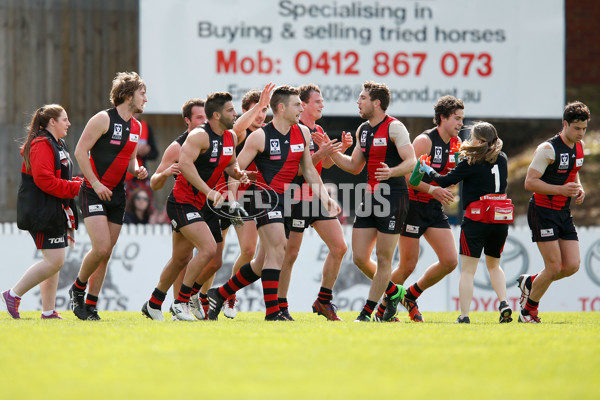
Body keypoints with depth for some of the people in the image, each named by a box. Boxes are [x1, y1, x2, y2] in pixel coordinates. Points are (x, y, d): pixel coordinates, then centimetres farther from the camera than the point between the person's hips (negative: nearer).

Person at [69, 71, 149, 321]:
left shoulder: (136, 126, 13)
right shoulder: (104, 119, -10)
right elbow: (80, 151, -11)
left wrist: (136, 170, 1)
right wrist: (95, 183, -16)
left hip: (117, 195, 7)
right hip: (94, 193, -7)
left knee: (106, 253, 4)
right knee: (101, 248, -17)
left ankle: (91, 306, 10)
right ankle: (78, 289, 7)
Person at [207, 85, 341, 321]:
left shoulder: (303, 133, 9)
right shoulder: (260, 137, -9)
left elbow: (308, 170, 19)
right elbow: (236, 169, -5)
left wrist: (324, 195, 9)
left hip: (286, 199, 7)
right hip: (265, 197, -7)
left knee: (263, 262, 9)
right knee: (278, 249, -19)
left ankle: (220, 295, 24)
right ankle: (272, 312, -18)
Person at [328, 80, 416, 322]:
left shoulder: (394, 128, -10)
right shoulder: (363, 130, 14)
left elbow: (412, 162, -17)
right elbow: (355, 167, 23)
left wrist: (392, 172, -35)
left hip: (393, 198, -8)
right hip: (370, 197, 8)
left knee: (383, 259, -2)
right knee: (359, 257, 4)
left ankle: (367, 311, 4)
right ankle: (393, 291, 26)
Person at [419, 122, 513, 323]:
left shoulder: (470, 162, -8)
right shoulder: (502, 159, 8)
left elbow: (446, 181, -4)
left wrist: (428, 170, 13)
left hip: (477, 218, -5)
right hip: (501, 218, 5)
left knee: (467, 270, 1)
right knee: (493, 265, 21)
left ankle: (464, 316, -3)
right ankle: (503, 303, 2)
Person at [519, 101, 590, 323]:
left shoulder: (579, 146, 7)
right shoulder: (548, 149, -17)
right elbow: (530, 182, -18)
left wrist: (579, 188, 4)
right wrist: (561, 189, -25)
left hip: (564, 213, 7)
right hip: (543, 211, -7)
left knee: (572, 266, -2)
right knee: (554, 267, -10)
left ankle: (530, 282, 24)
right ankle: (528, 310, 10)